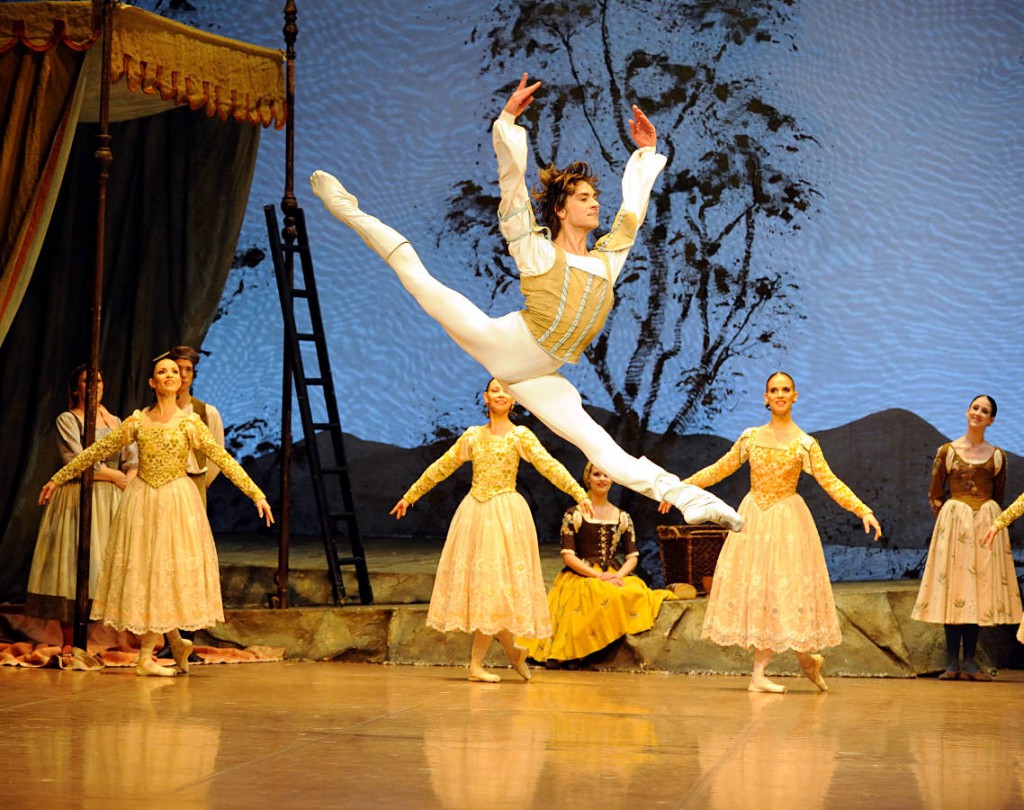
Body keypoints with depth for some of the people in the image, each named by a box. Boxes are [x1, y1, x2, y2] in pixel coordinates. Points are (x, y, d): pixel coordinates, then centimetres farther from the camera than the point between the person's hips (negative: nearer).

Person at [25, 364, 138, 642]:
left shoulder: (115, 422, 16)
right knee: (74, 567, -7)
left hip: (111, 503, 4)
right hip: (77, 500, -4)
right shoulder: (67, 420, 0)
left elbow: (133, 461, 7)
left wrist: (129, 480, -13)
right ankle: (69, 647, -3)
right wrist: (116, 477, -5)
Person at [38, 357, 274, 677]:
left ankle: (146, 657, 5)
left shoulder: (190, 422, -1)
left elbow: (224, 459, -3)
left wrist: (257, 495, -9)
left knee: (167, 570, -3)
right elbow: (97, 451, 8)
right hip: (142, 500, 2)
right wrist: (57, 479, 9)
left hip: (176, 501, -2)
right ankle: (176, 642, 18)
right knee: (143, 570, 1)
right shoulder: (137, 421, 3)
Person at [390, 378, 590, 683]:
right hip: (474, 512, 3)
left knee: (495, 581, -6)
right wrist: (409, 496, 19)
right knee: (476, 577, 0)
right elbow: (441, 468, 16)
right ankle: (511, 650, 15)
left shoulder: (521, 436, 1)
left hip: (506, 514, -3)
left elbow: (549, 466, -11)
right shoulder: (472, 436, 10)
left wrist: (578, 493, -25)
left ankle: (477, 663, 0)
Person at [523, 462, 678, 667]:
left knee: (637, 594, -31)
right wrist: (599, 576, -16)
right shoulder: (574, 515, 4)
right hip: (581, 577, -4)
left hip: (616, 576, 4)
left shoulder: (623, 517, 16)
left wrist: (618, 575, -11)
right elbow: (567, 556, -4)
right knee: (603, 596, -37)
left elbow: (632, 557, 12)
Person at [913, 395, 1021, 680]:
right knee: (952, 587, -4)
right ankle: (952, 660, -3)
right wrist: (949, 518, 3)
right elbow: (935, 495, 8)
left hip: (986, 525, 2)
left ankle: (969, 660, 3)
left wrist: (989, 520, 8)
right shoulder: (947, 451, 4)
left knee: (980, 587, -1)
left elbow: (999, 496, 16)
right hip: (953, 522, -2)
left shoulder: (997, 456, 8)